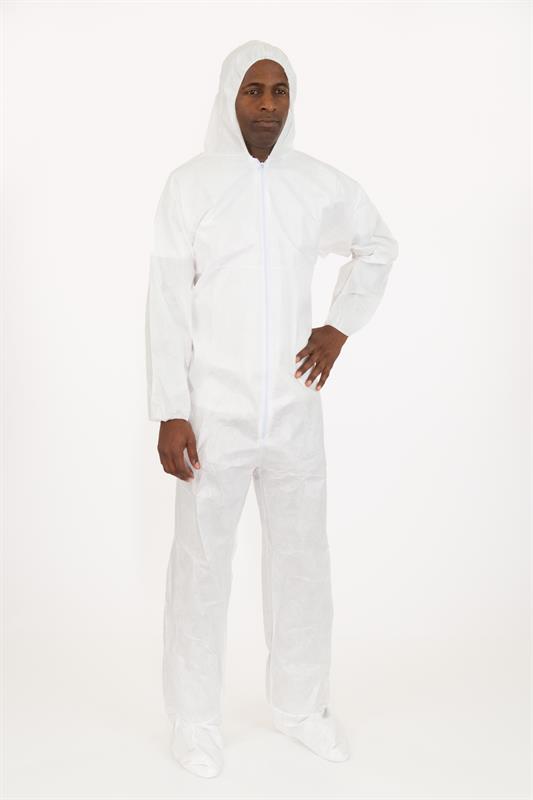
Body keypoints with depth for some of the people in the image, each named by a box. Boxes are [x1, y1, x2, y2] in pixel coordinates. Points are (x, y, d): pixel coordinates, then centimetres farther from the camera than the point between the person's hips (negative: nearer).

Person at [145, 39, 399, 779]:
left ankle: (300, 702, 32)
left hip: (294, 409, 3)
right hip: (214, 413, -3)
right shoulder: (190, 185, -6)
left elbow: (378, 247, 21)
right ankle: (195, 718, 25)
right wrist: (170, 414, -13)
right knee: (202, 565, 6)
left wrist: (340, 328, 8)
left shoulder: (321, 184, 3)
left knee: (302, 558, 13)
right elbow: (167, 305, -8)